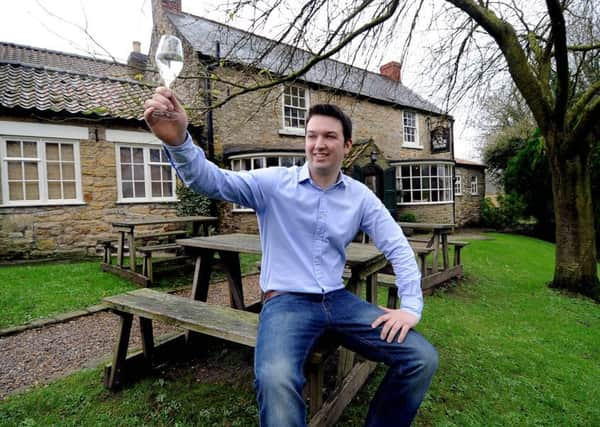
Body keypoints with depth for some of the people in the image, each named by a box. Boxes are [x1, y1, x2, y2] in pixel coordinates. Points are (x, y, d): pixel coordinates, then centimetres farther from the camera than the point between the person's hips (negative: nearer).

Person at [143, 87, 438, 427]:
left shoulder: (361, 196, 5)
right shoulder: (274, 183, -4)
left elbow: (398, 247, 7)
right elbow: (213, 181, -16)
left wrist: (411, 306, -4)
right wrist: (178, 141, -36)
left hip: (339, 300, 4)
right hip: (286, 301, -3)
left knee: (422, 359, -8)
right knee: (275, 379, -35)